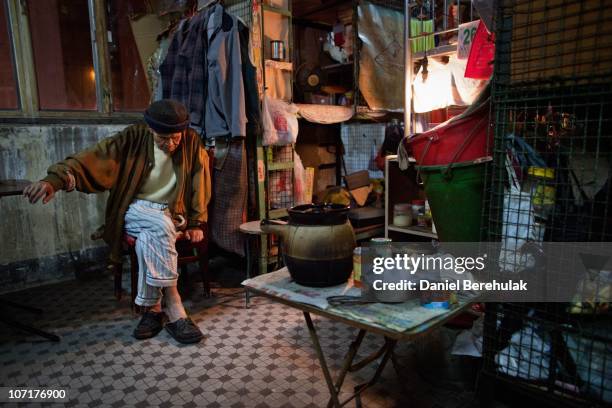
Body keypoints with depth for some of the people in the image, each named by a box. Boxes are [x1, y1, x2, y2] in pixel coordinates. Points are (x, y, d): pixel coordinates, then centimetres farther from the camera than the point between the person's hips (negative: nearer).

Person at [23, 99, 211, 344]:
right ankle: (173, 309, -29)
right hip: (134, 212, -1)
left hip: (172, 214, 1)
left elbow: (200, 184, 1)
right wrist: (56, 179, -35)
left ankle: (153, 308, -17)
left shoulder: (192, 143, -6)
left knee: (148, 241, -32)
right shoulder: (133, 138, -9)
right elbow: (93, 158, -19)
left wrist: (196, 223, -1)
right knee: (160, 226, -34)